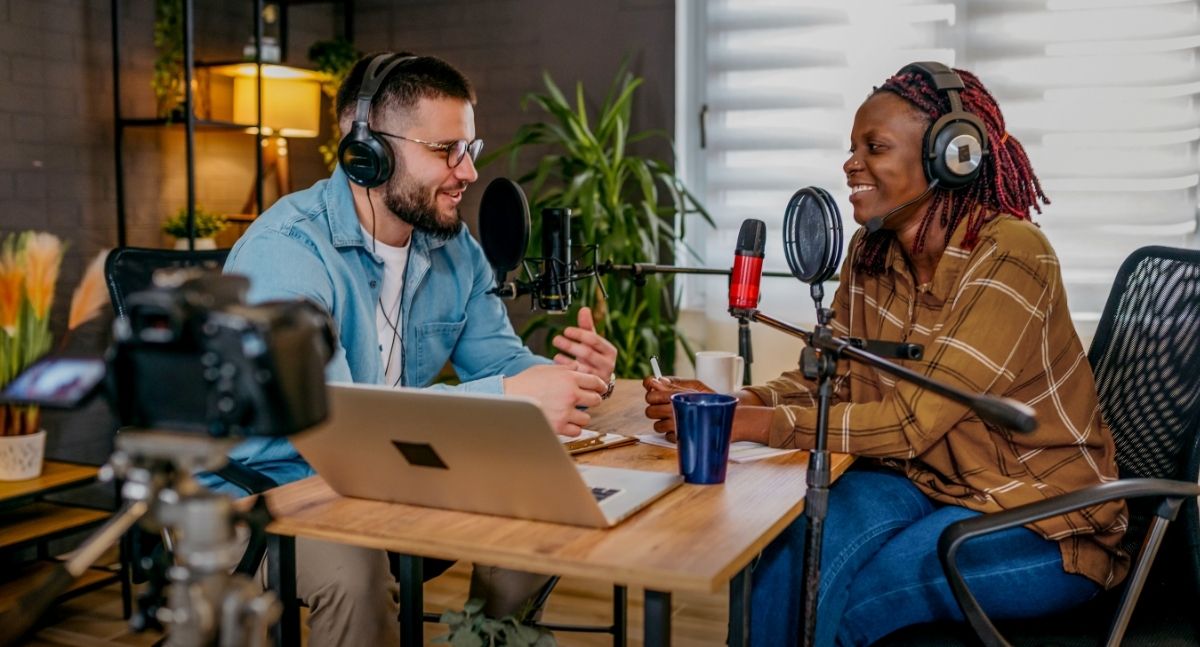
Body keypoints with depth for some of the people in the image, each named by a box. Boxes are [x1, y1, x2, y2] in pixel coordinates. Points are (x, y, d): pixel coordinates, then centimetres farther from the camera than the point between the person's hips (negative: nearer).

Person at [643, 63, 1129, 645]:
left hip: (1041, 515, -5)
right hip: (926, 481, 5)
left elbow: (913, 420, -28)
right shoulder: (871, 252, -1)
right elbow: (828, 376, -1)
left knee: (829, 598, -22)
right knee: (794, 547, -22)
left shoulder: (1008, 257, -23)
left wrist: (754, 423, -32)